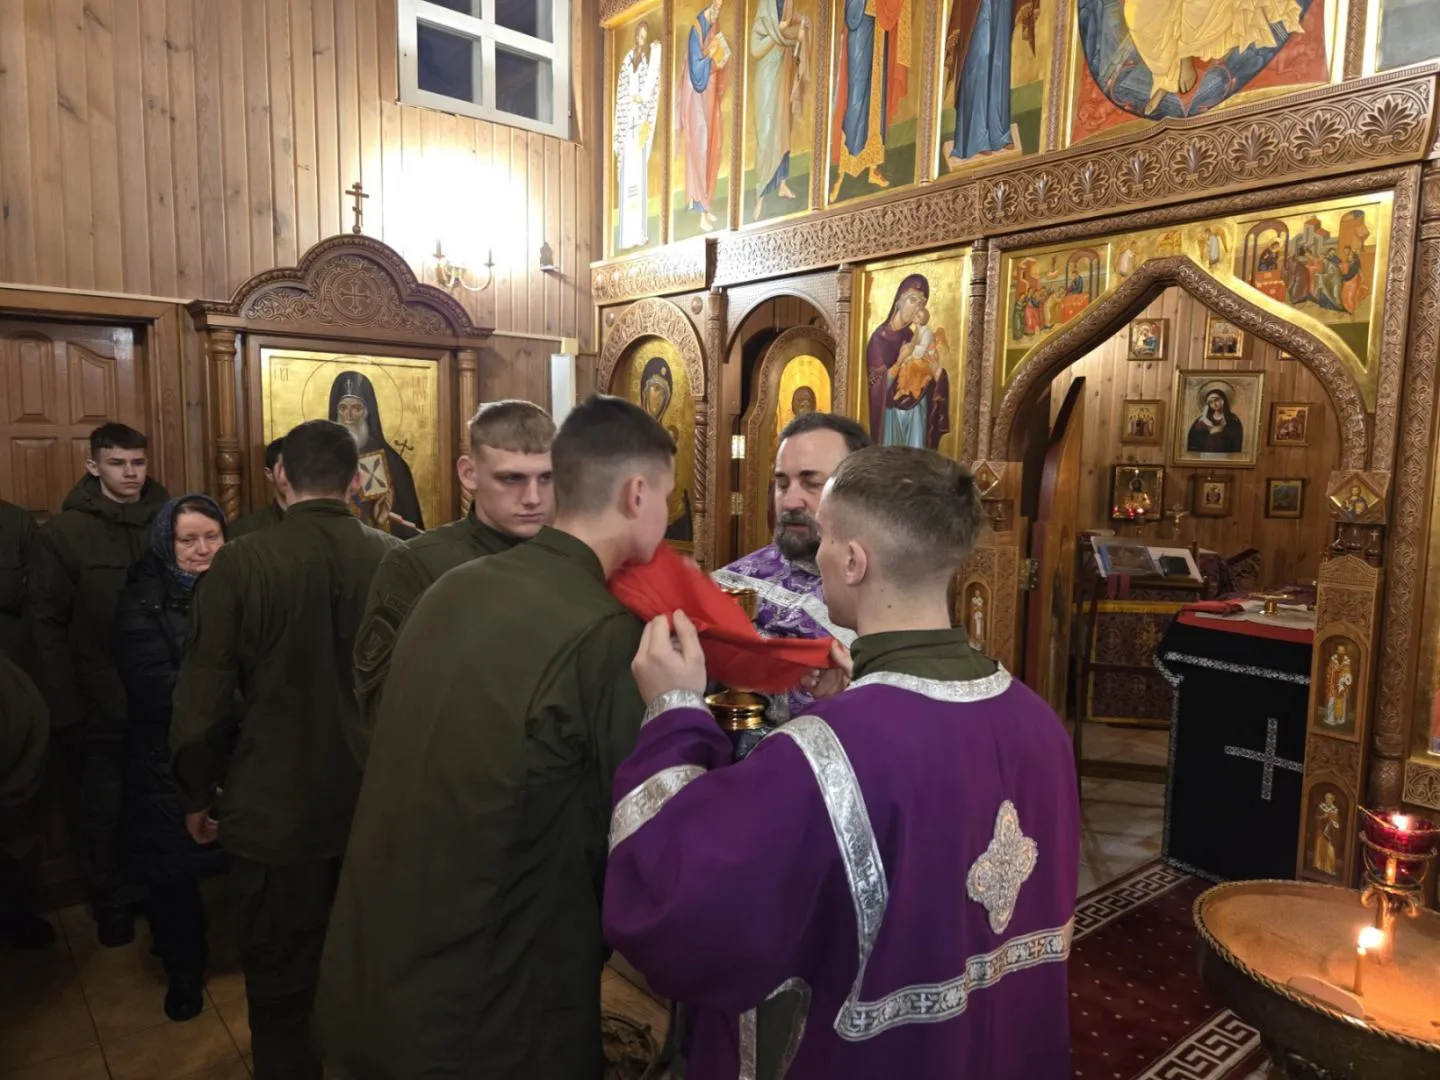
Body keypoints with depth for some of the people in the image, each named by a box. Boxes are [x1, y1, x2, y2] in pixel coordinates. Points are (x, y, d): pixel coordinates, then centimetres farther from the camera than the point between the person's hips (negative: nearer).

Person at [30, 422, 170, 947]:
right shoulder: (61, 533, -4)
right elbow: (48, 627, -5)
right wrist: (66, 710, -9)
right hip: (100, 705, -1)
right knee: (105, 811, 12)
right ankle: (113, 902, 33)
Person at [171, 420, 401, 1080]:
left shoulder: (241, 563, -16)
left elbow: (201, 697, -11)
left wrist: (199, 794, 7)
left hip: (275, 810, -2)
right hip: (377, 805, 3)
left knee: (282, 984, 17)